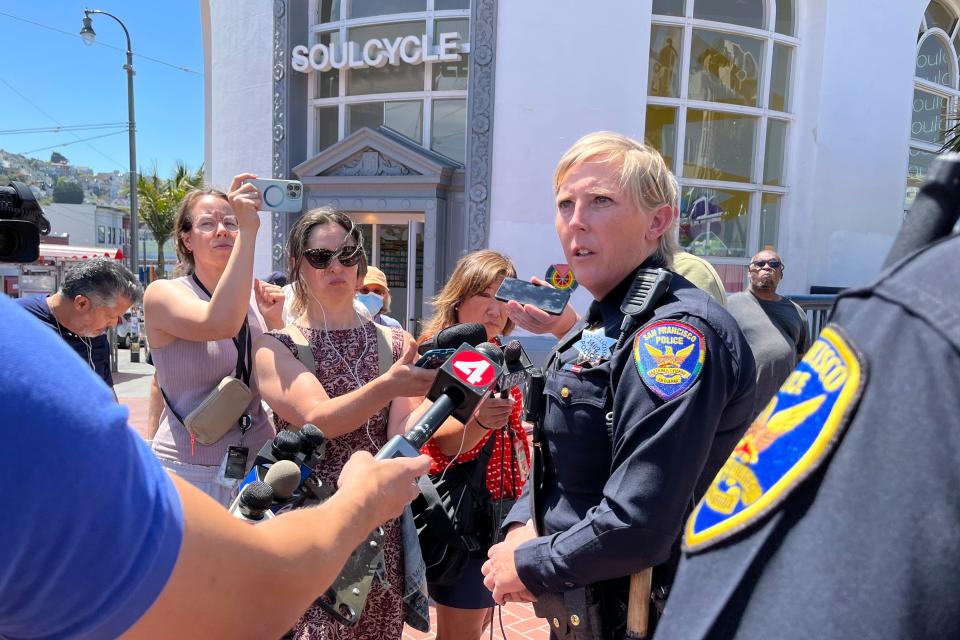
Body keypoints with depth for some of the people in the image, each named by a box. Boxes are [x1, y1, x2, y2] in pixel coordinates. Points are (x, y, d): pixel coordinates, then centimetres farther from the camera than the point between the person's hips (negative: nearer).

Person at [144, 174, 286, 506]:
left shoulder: (256, 298, 4)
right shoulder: (163, 294, -7)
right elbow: (219, 324, -30)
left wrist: (275, 322, -7)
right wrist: (249, 230, -28)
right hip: (188, 472, -4)